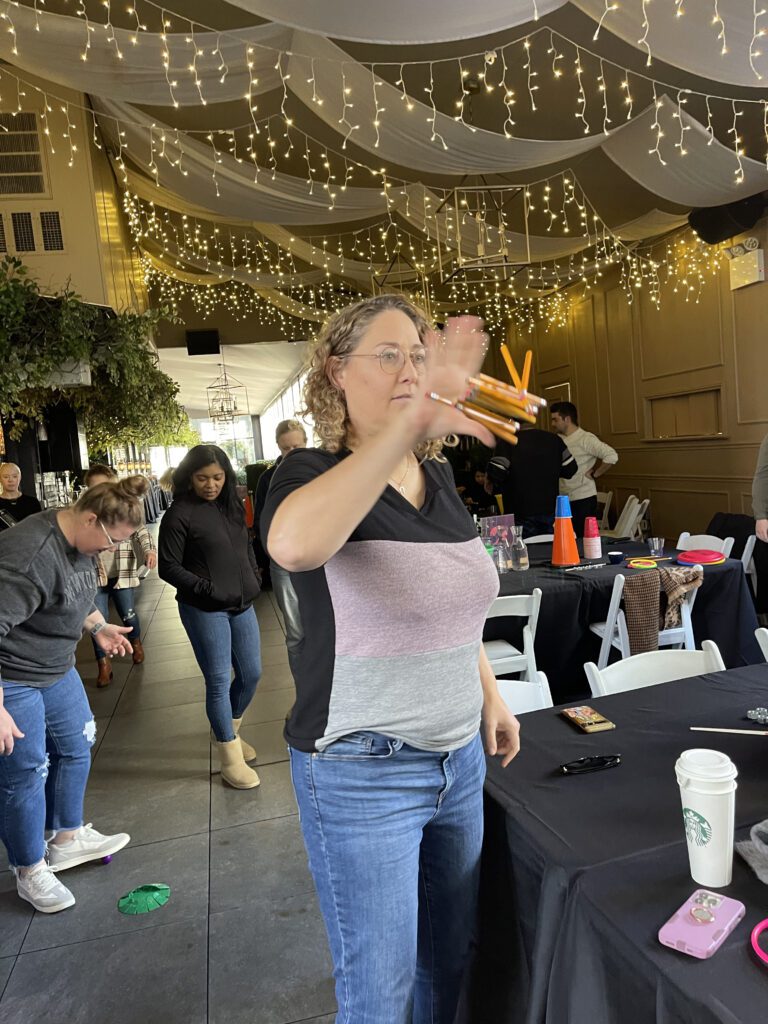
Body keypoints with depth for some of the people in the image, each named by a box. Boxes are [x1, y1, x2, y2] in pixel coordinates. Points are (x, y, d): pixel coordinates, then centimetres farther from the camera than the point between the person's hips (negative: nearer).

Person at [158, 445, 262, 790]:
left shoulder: (232, 505, 7)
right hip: (204, 610, -6)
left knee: (251, 674, 13)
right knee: (219, 681, 0)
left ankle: (230, 732, 39)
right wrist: (207, 589, -18)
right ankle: (230, 759, 16)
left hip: (241, 604, 7)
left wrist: (252, 582, 6)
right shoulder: (179, 514, -12)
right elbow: (168, 567, -11)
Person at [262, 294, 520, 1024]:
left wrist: (489, 694, 16)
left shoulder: (439, 477, 4)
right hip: (361, 771, -6)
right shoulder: (311, 473, -15)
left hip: (460, 755, 6)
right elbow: (293, 545, -41)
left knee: (451, 951, 24)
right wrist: (410, 422, -46)